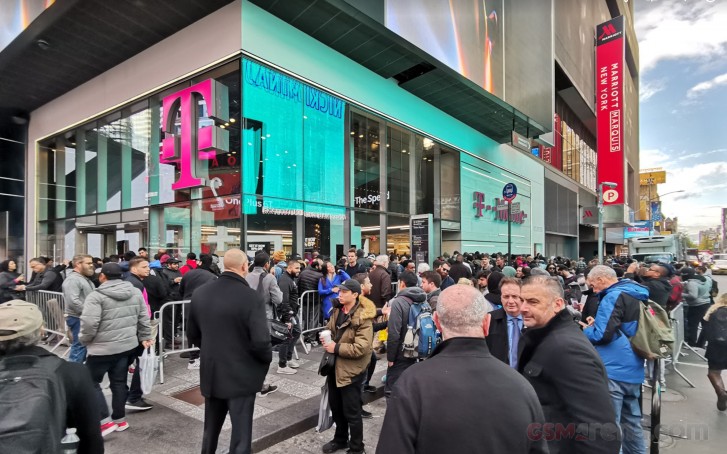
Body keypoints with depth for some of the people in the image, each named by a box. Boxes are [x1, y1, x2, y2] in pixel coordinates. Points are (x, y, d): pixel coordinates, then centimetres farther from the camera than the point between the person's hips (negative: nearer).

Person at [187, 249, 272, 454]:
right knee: (240, 434, 7)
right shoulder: (251, 297, -22)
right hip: (241, 376, -6)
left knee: (210, 430, 25)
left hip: (211, 374, 6)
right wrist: (268, 359, -3)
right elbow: (260, 342, -24)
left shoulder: (199, 293, -2)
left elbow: (192, 334, 9)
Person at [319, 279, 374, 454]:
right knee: (335, 407, 22)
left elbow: (361, 347, -27)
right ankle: (340, 439, 44)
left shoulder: (363, 317, -22)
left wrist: (336, 348, -23)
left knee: (351, 412, 7)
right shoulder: (337, 310, 3)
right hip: (335, 366, 8)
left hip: (351, 370, -8)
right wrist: (325, 337, -6)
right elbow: (330, 328, 17)